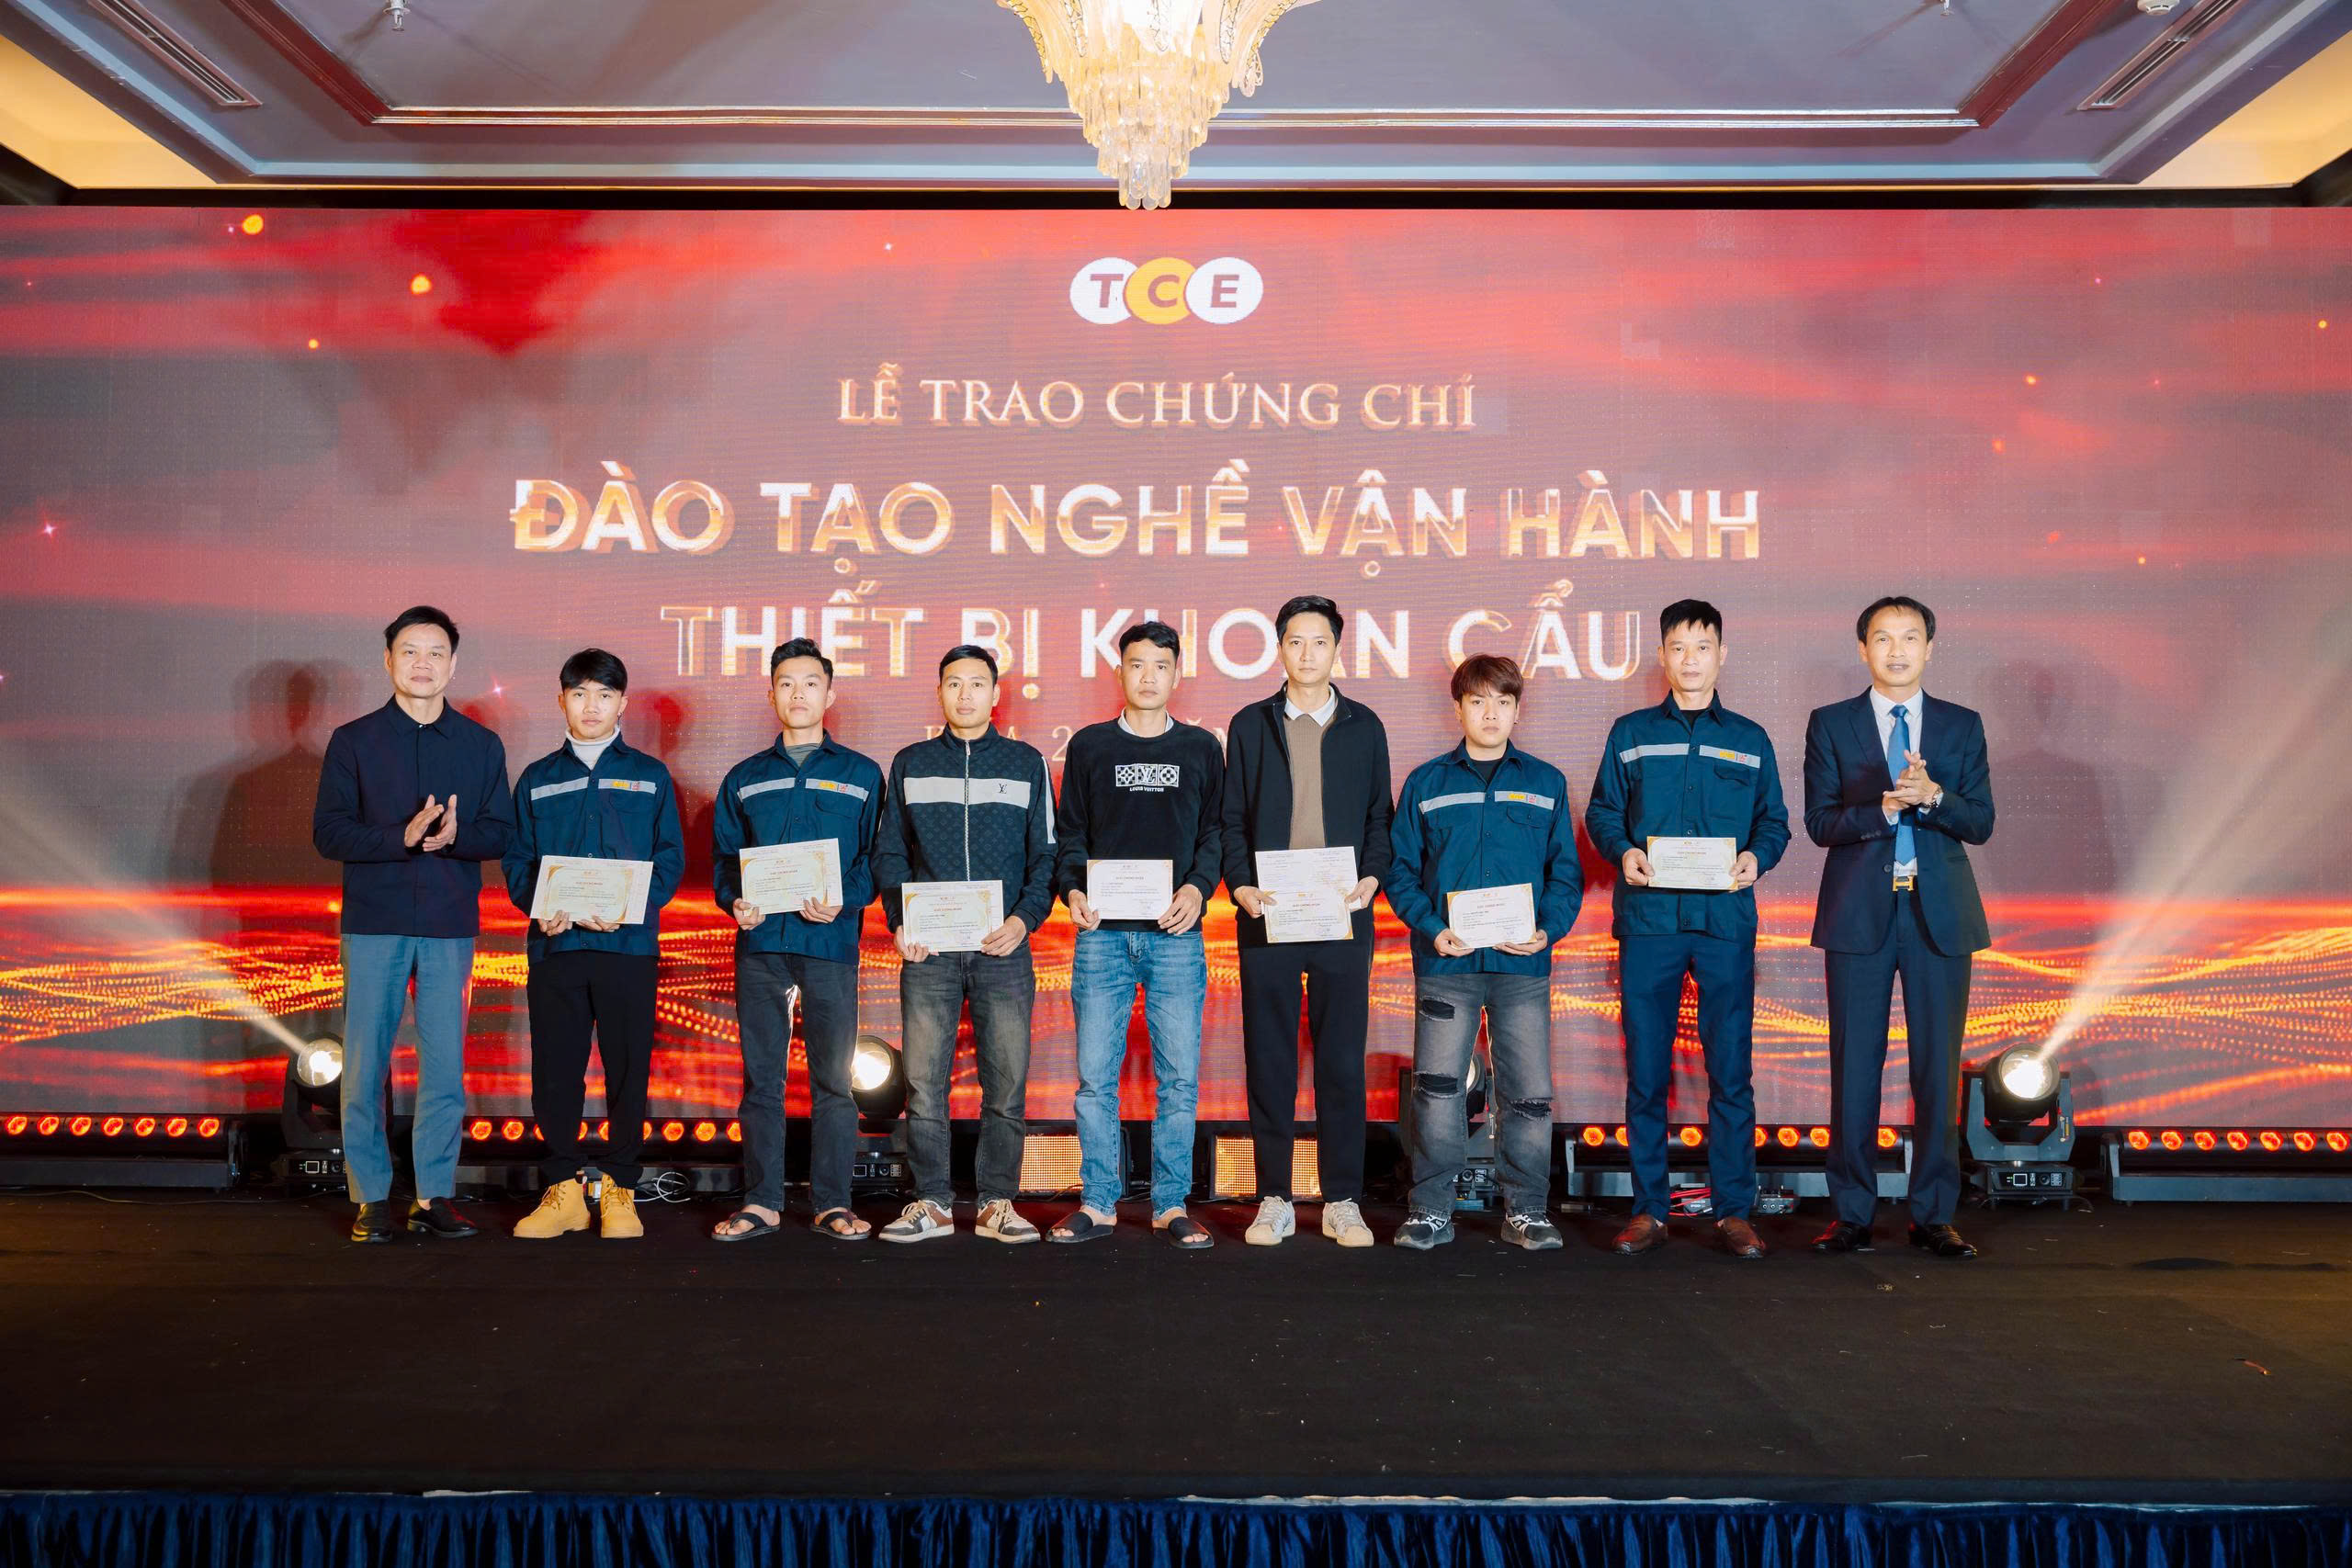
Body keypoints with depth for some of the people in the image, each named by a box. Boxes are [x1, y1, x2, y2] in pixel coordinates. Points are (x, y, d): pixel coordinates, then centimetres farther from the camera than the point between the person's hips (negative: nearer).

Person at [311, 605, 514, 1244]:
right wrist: (403, 836, -18)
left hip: (451, 927, 1)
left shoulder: (481, 745, 10)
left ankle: (435, 1194, 11)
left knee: (446, 1067, 2)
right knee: (365, 1066, 1)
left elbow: (501, 832, 6)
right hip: (374, 925, -1)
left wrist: (454, 835, -15)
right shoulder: (354, 741, 5)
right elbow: (327, 832, -3)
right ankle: (371, 1197, 11)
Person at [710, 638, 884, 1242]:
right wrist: (734, 902, -6)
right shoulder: (744, 779, 15)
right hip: (760, 942, 2)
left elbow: (877, 855, 5)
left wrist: (844, 901, -13)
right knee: (760, 1077, 4)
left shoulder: (861, 775, 9)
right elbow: (722, 857, 15)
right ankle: (761, 1202, 12)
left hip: (830, 943, -2)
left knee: (833, 1078, 0)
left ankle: (833, 1203, 8)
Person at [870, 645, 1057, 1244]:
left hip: (1004, 949, 0)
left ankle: (997, 1203, 11)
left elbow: (1046, 853, 7)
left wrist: (1026, 917, -8)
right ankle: (931, 1203, 11)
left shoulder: (1027, 763, 10)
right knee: (923, 1082, 0)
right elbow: (888, 852, 11)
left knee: (1006, 1083, 1)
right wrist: (899, 921, -4)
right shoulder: (911, 764, 13)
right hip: (928, 949, 1)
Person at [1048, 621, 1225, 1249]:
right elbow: (1070, 834, 11)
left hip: (1176, 935, 0)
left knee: (1179, 1076, 1)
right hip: (1102, 933, 0)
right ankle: (1098, 1202, 12)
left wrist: (1197, 888, -7)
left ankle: (1171, 1204, 11)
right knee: (1096, 1075, 1)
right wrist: (1072, 890, -5)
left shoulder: (1201, 748, 11)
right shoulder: (1089, 746, 11)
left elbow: (1215, 832, 10)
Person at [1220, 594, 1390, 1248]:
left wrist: (1371, 877, -6)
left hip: (1342, 917, 0)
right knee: (1269, 1061, 3)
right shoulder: (1251, 725, 10)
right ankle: (1274, 1200, 13)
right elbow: (1233, 820, 8)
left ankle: (1342, 1201, 12)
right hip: (1267, 917, 0)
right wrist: (1240, 884, -7)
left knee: (1342, 1061, 2)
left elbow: (1379, 816, 11)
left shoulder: (1364, 727, 11)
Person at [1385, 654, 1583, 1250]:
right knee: (1437, 1088, 0)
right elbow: (1400, 868, 5)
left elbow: (1566, 871, 9)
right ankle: (1431, 1209, 12)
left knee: (1529, 1093, 3)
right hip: (1446, 962, -1)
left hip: (1523, 963, 1)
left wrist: (1549, 929, -8)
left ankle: (1526, 1210, 17)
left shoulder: (1546, 783, 10)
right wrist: (1431, 928, -10)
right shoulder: (1426, 784, 8)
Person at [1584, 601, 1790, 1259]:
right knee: (1645, 1069, 2)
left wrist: (1757, 856, -7)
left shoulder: (1750, 739, 14)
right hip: (1648, 918, 0)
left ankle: (1734, 1210, 10)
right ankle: (1648, 1209, 11)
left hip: (1726, 918, 0)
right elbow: (1601, 811, 10)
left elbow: (1774, 821, 13)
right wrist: (1622, 851, -9)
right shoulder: (1631, 734, 12)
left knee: (1731, 1068, 0)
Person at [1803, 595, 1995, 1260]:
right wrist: (1884, 807, -18)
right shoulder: (1830, 724, 6)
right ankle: (1852, 1214, 10)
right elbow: (1820, 822, -2)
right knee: (1854, 1067, 2)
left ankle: (1933, 1216, 13)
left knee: (1938, 1067, 4)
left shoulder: (1962, 725, 10)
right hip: (1860, 912, -1)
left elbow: (1981, 823, 3)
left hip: (1939, 912, 1)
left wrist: (1933, 797, -16)